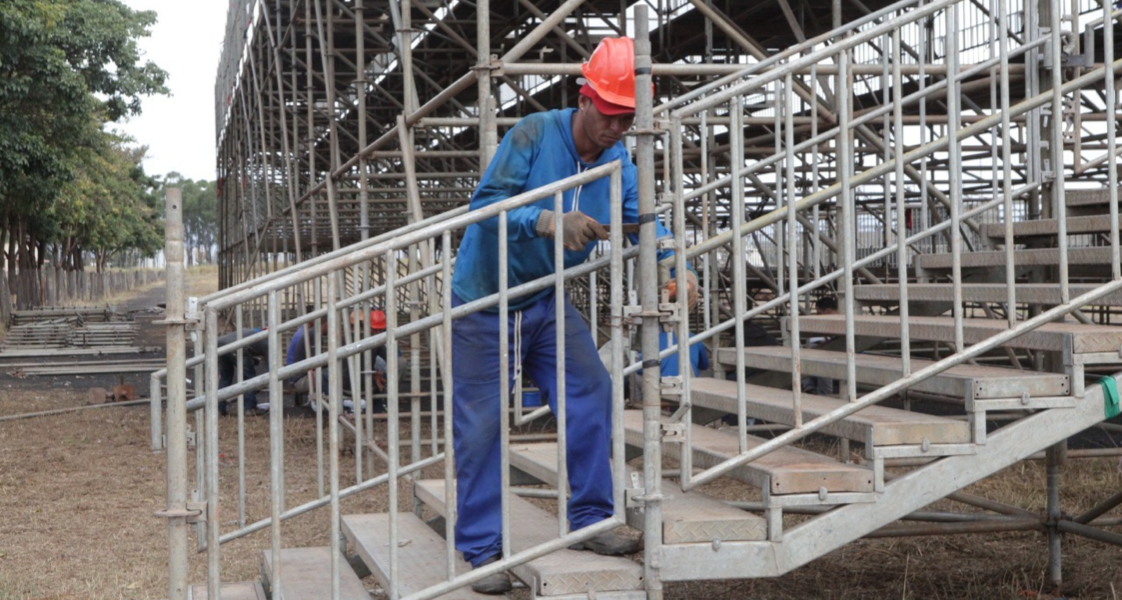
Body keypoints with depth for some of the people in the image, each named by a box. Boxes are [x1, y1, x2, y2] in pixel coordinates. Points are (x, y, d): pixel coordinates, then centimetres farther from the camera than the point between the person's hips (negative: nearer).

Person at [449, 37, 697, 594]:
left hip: (546, 302, 6)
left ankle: (588, 518, 10)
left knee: (592, 392, -3)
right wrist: (549, 221, -40)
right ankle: (480, 549, 6)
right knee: (480, 424, -2)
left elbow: (643, 219, -10)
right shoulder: (533, 135, -20)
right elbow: (486, 202, -25)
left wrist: (670, 263, -31)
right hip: (485, 301, -6)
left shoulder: (617, 161, -1)